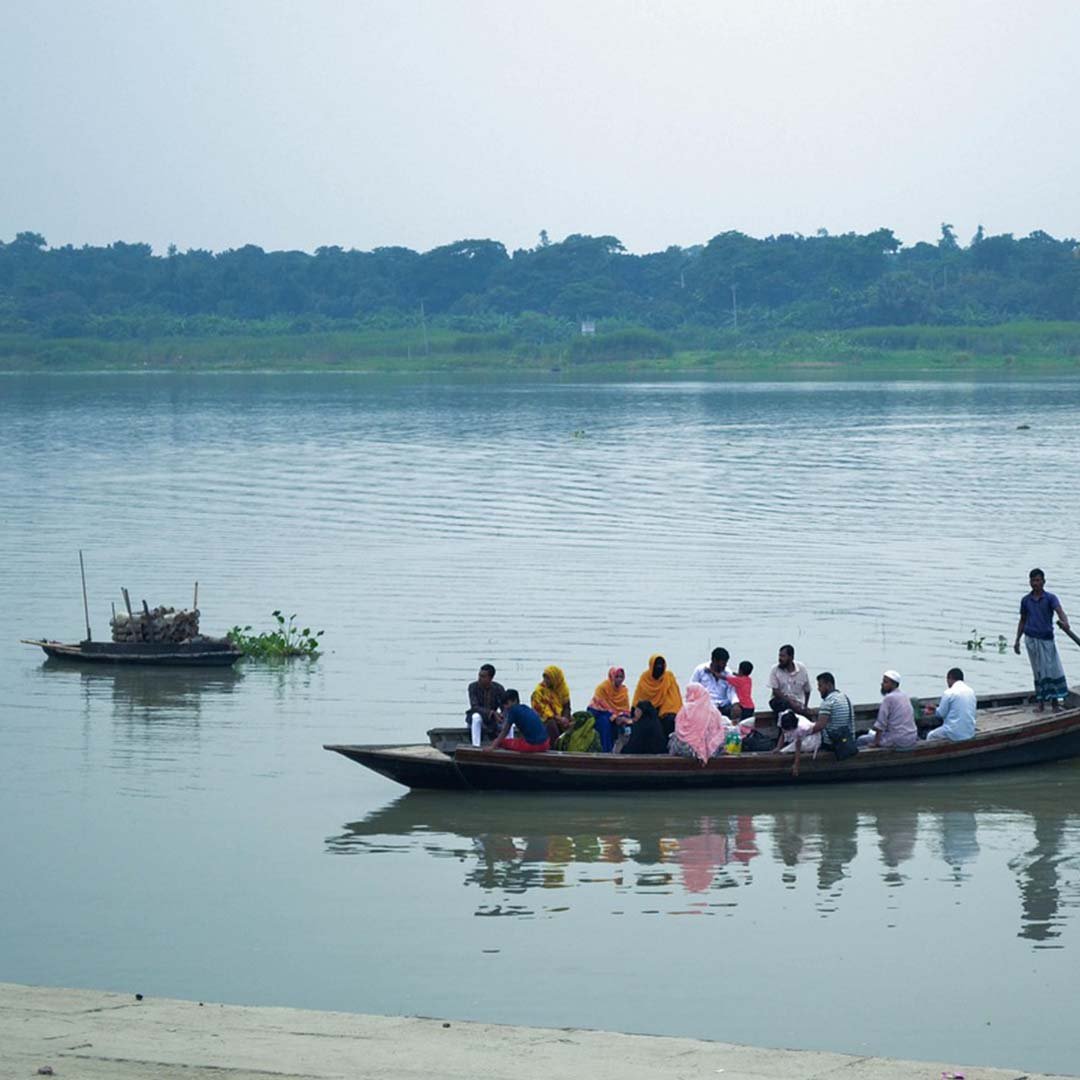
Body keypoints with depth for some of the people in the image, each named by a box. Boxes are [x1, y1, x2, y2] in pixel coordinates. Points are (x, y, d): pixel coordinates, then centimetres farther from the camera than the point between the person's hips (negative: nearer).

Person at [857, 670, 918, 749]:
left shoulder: (888, 698, -12)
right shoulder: (905, 697, 13)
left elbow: (881, 724, -14)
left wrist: (876, 742, -8)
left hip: (897, 741, -8)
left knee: (862, 740, 5)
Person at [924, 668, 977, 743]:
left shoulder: (949, 693, -14)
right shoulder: (971, 691, 6)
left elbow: (941, 714, -7)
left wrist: (934, 711, 17)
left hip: (954, 734, -7)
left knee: (930, 736, 20)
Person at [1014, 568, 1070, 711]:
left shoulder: (1050, 598, -1)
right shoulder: (1025, 600, 9)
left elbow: (1059, 610, -19)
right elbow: (1022, 620, 17)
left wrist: (1064, 622, -41)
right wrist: (1017, 640, 15)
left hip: (1046, 639, -2)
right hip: (1031, 639, 2)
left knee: (1052, 669, -6)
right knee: (1038, 671, 5)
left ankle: (1055, 700, -1)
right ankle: (1040, 701, 10)